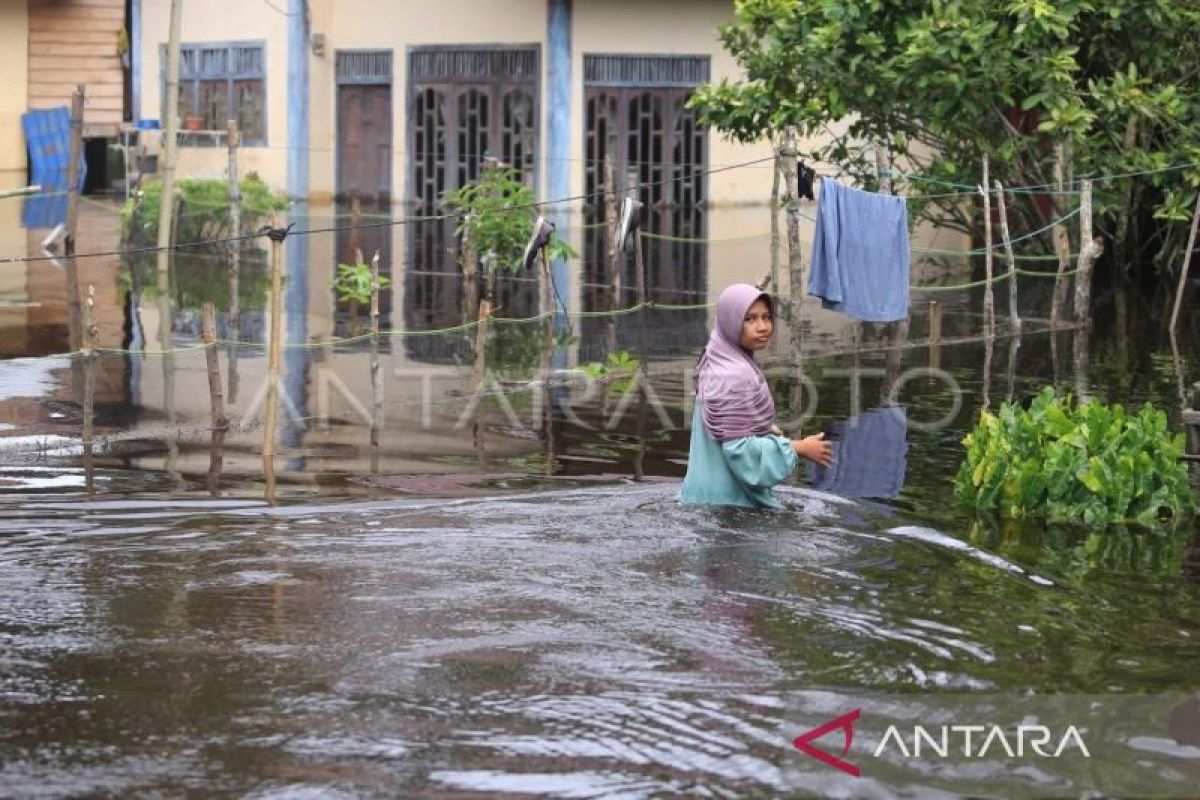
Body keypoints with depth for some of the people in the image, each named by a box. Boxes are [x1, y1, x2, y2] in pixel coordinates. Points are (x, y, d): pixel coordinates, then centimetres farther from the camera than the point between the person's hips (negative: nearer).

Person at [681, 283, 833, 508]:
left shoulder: (718, 363, 8)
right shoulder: (735, 376, -21)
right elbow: (741, 451, -24)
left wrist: (764, 431, 13)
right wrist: (798, 449, -16)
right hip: (728, 503, -10)